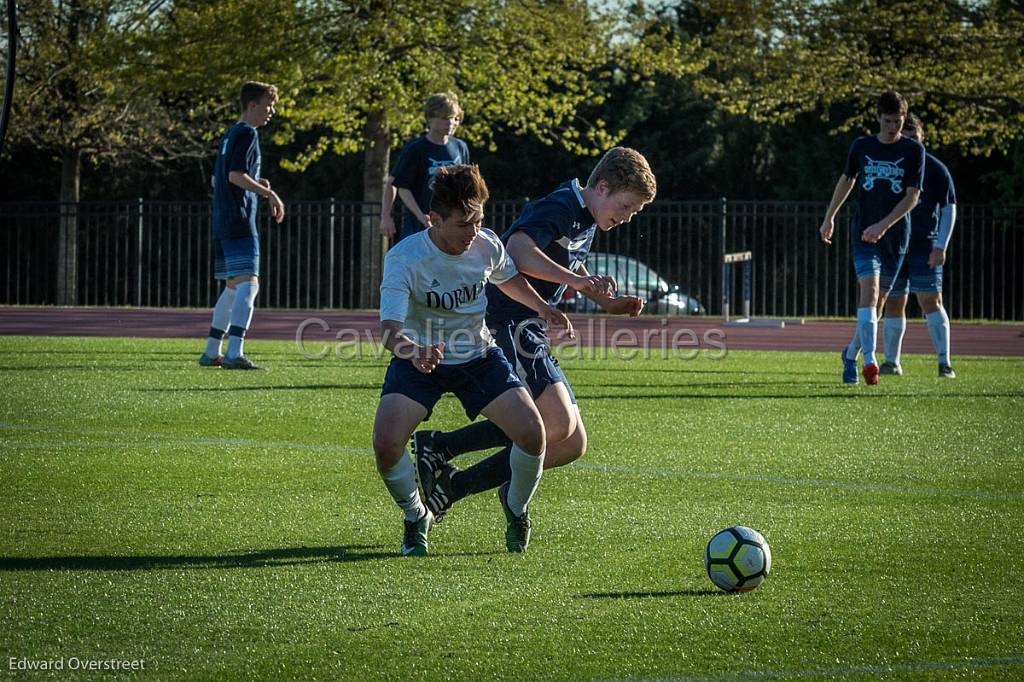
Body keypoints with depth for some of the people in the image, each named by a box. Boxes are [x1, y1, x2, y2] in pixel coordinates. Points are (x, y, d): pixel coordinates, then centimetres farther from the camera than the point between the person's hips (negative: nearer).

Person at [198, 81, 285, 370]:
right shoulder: (248, 133, -8)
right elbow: (236, 175, -18)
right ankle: (235, 354, -30)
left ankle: (211, 352, 22)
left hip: (222, 223, 10)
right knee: (248, 283, -17)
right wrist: (269, 194, -15)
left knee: (233, 287, 18)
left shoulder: (230, 135, 21)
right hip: (240, 222, -10)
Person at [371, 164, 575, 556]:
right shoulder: (404, 259, -25)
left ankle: (516, 507, 19)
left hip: (478, 357, 3)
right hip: (419, 359, -3)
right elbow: (390, 329, -35)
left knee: (532, 433, -15)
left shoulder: (487, 246, -12)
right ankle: (416, 520, 7)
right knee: (386, 442, -25)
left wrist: (541, 307, -2)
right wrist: (411, 351, -56)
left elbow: (507, 278, 14)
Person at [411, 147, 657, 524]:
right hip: (508, 327, -11)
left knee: (573, 444, 2)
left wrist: (608, 302, 26)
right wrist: (576, 279, -38)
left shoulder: (587, 220, 18)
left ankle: (451, 487, 4)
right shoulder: (557, 208, -13)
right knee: (558, 423, -26)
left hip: (530, 336, 11)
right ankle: (438, 447, -16)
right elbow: (518, 249, -33)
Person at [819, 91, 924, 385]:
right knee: (869, 290, -19)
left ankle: (851, 354, 29)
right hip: (863, 232, -1)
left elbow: (912, 196, -7)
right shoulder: (862, 146, 4)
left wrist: (883, 225, -18)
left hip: (895, 236, 1)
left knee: (876, 301, 7)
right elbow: (846, 180, 20)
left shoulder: (914, 150, -1)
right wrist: (829, 218, 22)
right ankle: (869, 361, -28)